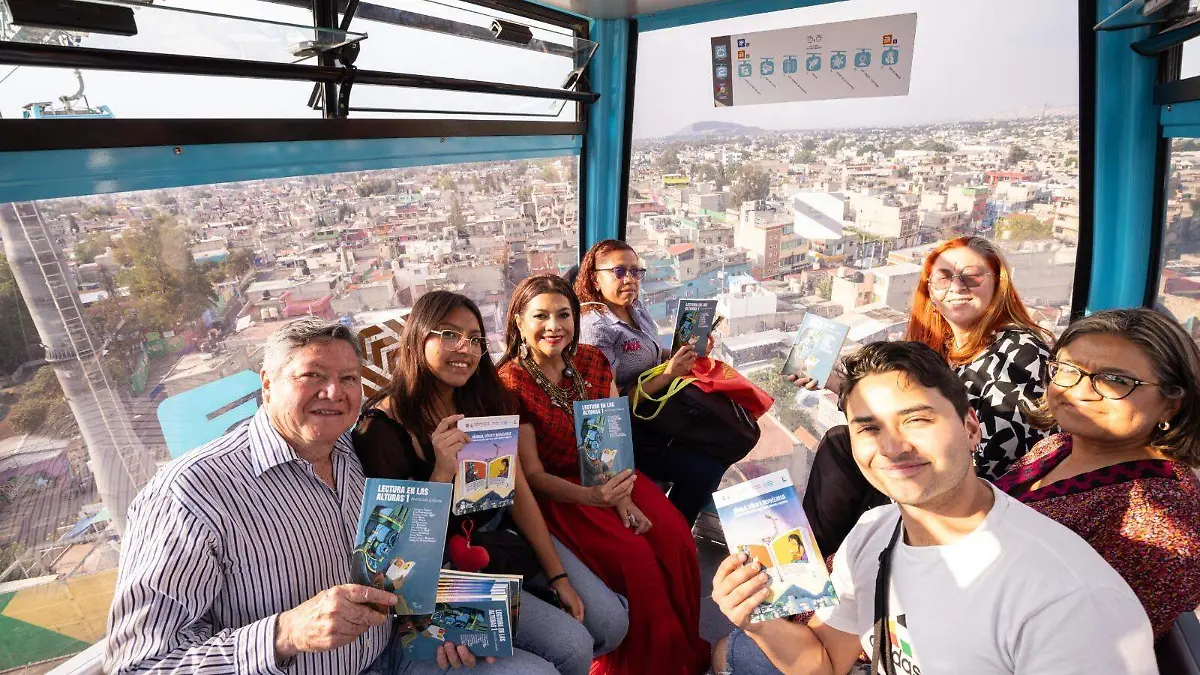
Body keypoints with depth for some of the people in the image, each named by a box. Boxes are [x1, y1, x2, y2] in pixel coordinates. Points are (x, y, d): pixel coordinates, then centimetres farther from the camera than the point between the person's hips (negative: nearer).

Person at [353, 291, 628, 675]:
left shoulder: (487, 400, 0)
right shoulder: (383, 425, -18)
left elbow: (519, 491, 1)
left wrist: (558, 575, -1)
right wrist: (442, 472, -32)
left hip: (507, 533, 6)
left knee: (612, 623, 1)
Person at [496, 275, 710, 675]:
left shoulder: (593, 361, -1)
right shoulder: (511, 382, -16)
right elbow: (533, 476, -15)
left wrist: (623, 499, -15)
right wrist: (593, 497, -31)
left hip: (607, 477, 5)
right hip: (556, 492, -4)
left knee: (677, 540, -14)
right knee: (637, 560, -22)